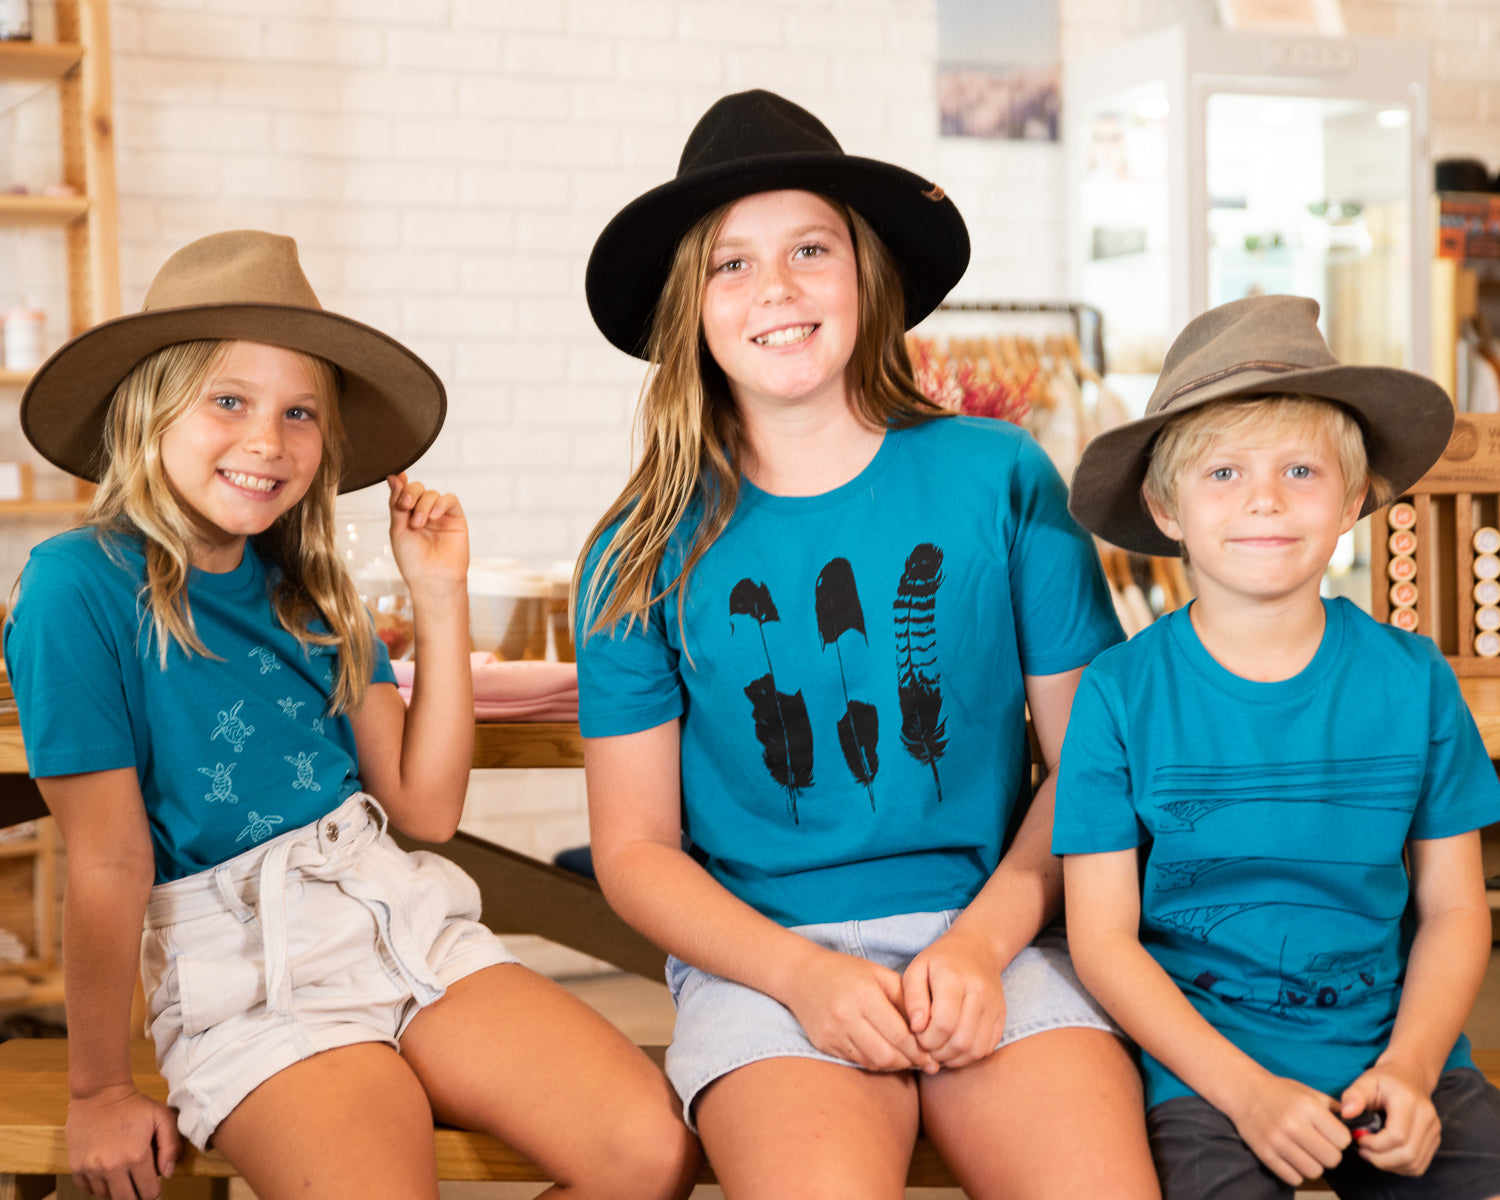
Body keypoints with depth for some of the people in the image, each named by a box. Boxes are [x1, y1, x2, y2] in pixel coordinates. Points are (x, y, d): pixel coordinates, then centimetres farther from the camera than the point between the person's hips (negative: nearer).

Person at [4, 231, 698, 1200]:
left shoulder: (308, 591, 11)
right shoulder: (80, 584, -8)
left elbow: (428, 806, 8)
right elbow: (110, 865, -8)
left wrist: (442, 595, 4)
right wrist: (101, 1091, -2)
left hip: (405, 916, 6)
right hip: (245, 971, -5)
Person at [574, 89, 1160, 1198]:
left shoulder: (999, 479, 4)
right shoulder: (647, 553, 5)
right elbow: (634, 846, 6)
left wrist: (982, 942, -8)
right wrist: (807, 974, -10)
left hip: (996, 935, 0)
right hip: (760, 952, 0)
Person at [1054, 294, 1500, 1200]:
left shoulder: (1413, 679, 4)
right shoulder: (1121, 693, -3)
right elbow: (1104, 937, -3)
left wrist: (1410, 1068, -8)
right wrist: (1246, 1088, -13)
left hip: (1397, 1047, 2)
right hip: (1204, 1059, -2)